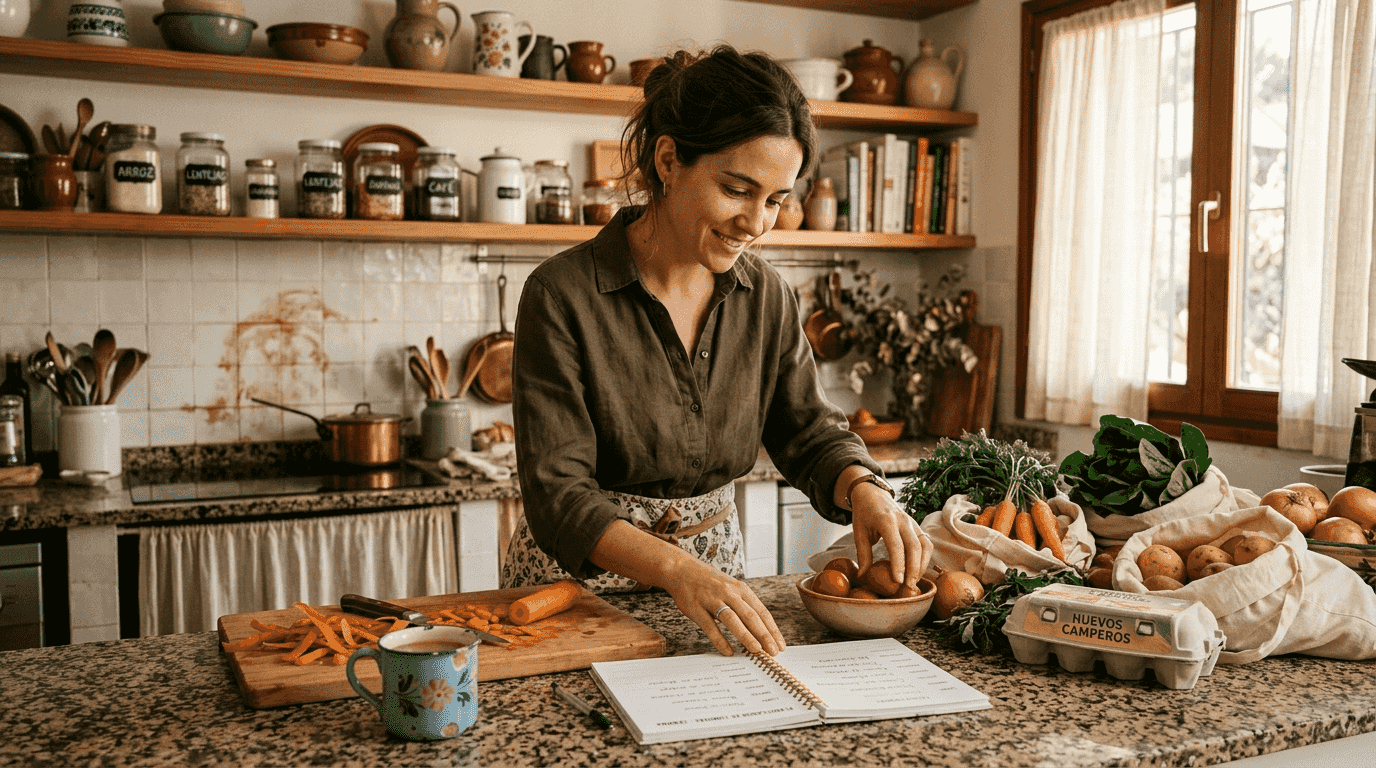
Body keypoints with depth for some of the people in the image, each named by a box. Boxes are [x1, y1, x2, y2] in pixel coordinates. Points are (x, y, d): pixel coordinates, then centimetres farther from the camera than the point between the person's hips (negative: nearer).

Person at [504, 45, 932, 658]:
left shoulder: (766, 296, -1)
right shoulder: (562, 296, -17)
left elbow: (809, 432, 6)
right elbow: (558, 494, -20)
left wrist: (864, 488, -17)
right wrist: (675, 570, -36)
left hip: (714, 577, 3)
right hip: (576, 581, -2)